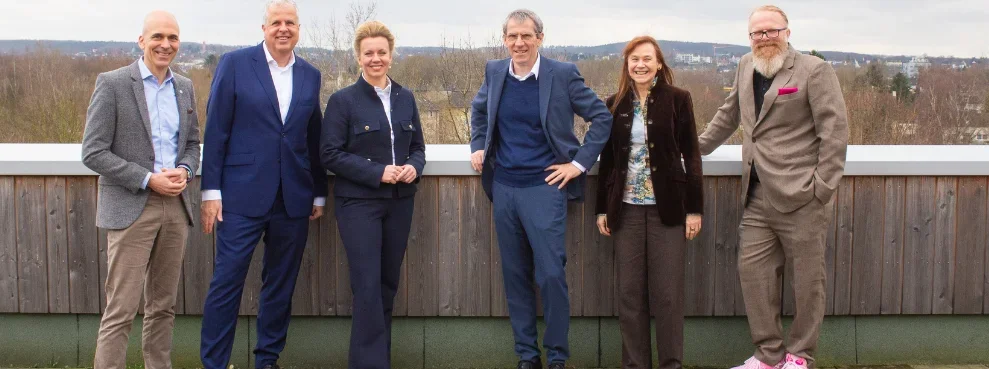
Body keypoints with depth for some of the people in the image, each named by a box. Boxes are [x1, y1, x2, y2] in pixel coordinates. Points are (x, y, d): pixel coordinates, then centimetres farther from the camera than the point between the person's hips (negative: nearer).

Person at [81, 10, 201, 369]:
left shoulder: (185, 87, 11)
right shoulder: (112, 83, -6)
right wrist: (149, 180, -16)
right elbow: (93, 152, -9)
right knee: (121, 310, -5)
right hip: (131, 208, -5)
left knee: (163, 306, 11)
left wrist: (184, 171, -4)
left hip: (176, 206, 5)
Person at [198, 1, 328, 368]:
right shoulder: (235, 63, -1)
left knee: (281, 284, 11)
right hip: (243, 196, -4)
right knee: (227, 281, -2)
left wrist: (319, 193, 12)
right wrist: (210, 190, -7)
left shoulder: (310, 75, 10)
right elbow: (216, 131, -3)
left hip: (294, 198, 4)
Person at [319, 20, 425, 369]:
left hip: (400, 202, 5)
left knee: (389, 282, 12)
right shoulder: (343, 100, -6)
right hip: (359, 202, -5)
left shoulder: (405, 98, 8)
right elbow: (330, 154, -10)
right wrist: (377, 172, -18)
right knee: (368, 285, -8)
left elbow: (418, 146, 14)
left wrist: (414, 167, -9)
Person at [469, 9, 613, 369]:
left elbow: (602, 117, -2)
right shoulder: (494, 72, 5)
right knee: (515, 275, 9)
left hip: (545, 188, -4)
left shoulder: (563, 74, -7)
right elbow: (479, 110, 25)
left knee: (551, 275, -6)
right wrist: (478, 148, 12)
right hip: (504, 188, 4)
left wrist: (580, 163, -6)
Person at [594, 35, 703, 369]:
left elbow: (691, 155, -2)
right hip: (626, 209, 3)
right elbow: (607, 159, 11)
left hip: (666, 207, -3)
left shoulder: (677, 99, -2)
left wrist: (694, 208, -6)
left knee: (667, 292, 0)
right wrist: (602, 208, 8)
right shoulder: (615, 104, 7)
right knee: (629, 292, 5)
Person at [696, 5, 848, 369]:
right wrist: (697, 147, 28)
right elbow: (728, 115, 29)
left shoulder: (814, 70, -5)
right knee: (752, 271, 5)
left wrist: (823, 189, -12)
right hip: (757, 198, 6)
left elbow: (835, 131, -9)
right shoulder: (746, 67, 14)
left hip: (799, 198, -6)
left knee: (807, 278, 2)